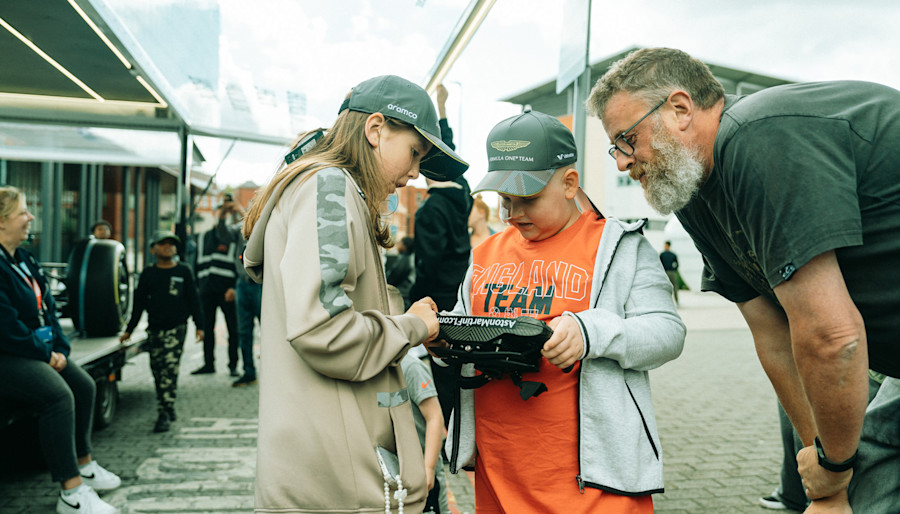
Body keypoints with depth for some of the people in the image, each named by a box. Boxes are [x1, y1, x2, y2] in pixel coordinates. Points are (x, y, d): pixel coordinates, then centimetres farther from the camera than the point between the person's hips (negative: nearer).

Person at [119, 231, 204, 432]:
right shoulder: (148, 274, 9)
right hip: (154, 329, 3)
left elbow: (194, 300, 7)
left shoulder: (183, 272, 5)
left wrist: (199, 325, 2)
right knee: (157, 370, 5)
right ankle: (168, 409, 20)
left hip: (176, 327, -3)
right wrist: (129, 330, 11)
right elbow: (139, 303, 13)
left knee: (169, 369, -11)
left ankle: (164, 414, -10)